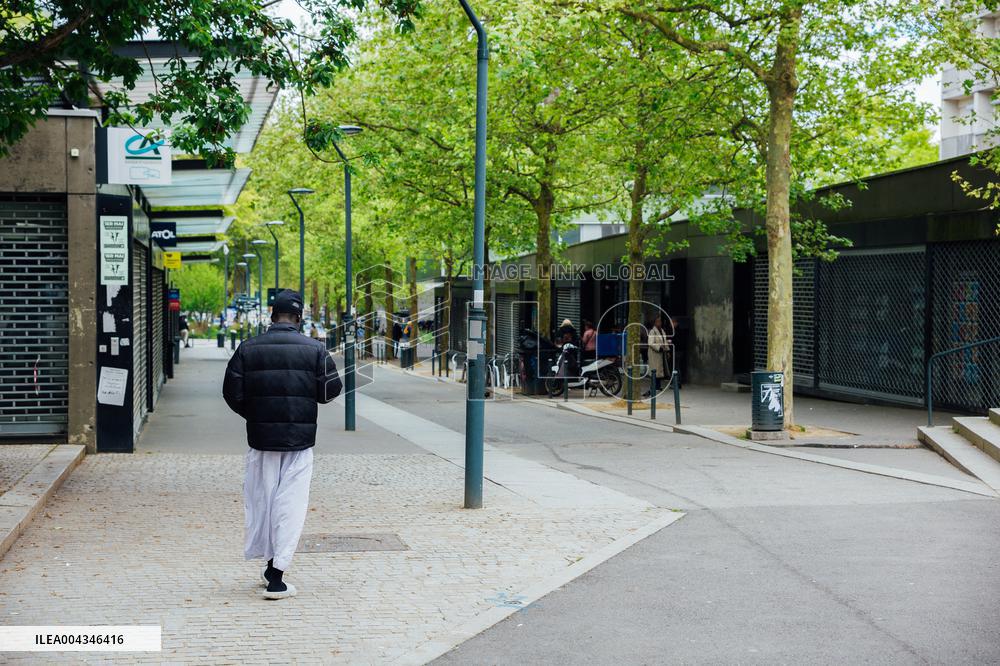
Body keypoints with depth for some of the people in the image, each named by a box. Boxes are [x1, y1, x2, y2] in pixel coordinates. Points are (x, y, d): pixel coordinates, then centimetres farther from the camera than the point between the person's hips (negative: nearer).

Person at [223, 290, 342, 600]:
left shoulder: (248, 348, -1)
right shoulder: (314, 349, -4)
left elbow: (232, 393, -2)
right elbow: (331, 390, -1)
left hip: (260, 437, 2)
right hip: (299, 439, -1)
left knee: (260, 499, 15)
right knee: (290, 504, 0)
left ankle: (269, 565, 26)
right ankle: (276, 577, -5)